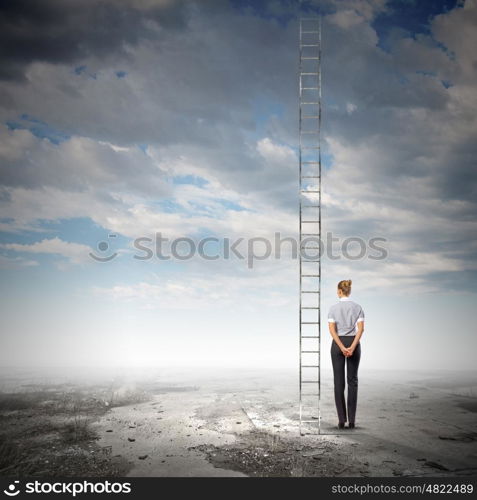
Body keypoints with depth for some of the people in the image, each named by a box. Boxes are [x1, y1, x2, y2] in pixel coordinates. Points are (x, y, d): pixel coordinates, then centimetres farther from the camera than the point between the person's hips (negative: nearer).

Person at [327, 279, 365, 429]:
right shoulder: (358, 307, 1)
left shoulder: (333, 308, -4)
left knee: (339, 381, 3)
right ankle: (351, 420, 2)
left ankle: (341, 419, 1)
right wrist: (352, 347, -15)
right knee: (352, 381, 6)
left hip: (337, 344, -1)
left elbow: (332, 329, -13)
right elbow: (361, 328, -10)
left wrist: (342, 347, -15)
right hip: (353, 343, 1)